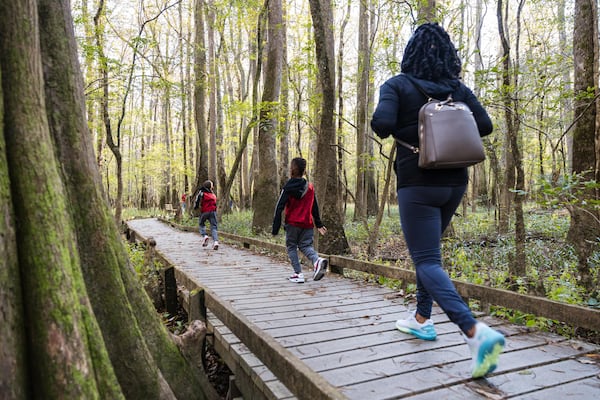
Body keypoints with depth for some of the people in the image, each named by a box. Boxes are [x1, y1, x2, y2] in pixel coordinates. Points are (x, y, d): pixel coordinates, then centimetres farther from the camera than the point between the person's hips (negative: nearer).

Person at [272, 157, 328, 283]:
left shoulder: (287, 188, -5)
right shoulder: (310, 187, 8)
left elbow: (279, 208, -9)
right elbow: (315, 208, 15)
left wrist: (275, 229, -7)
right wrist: (319, 224, 23)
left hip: (292, 223, -4)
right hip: (308, 224, 4)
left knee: (291, 247, 10)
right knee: (306, 245, 10)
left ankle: (298, 274, 1)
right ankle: (317, 260, -20)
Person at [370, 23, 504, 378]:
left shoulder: (398, 85, -6)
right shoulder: (458, 88, 6)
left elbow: (382, 123, -20)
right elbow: (485, 126, 1)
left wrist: (387, 131, 3)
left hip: (418, 182, -5)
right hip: (454, 182, 6)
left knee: (427, 261, -5)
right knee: (428, 251, 21)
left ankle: (475, 331, -22)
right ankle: (422, 319, 30)